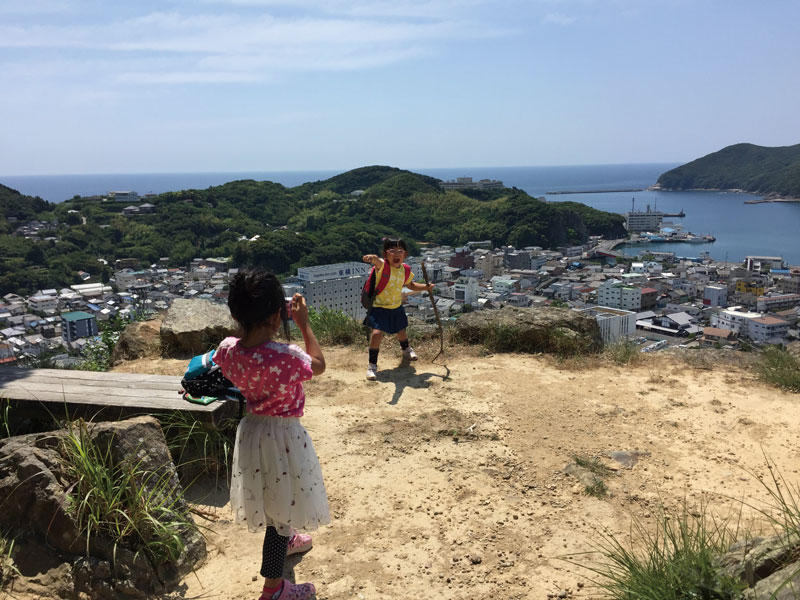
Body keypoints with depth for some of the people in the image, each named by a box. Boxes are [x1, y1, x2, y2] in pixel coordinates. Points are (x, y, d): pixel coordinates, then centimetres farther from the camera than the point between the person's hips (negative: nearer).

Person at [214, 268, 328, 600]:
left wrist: (256, 319, 1)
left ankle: (283, 539, 58)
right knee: (282, 504, 11)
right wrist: (303, 323, -5)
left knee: (271, 495, 30)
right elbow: (319, 364, -10)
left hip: (252, 429, 7)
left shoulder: (227, 350, -15)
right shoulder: (287, 357, -32)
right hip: (282, 434, -7)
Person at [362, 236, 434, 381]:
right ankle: (372, 365, -5)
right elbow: (377, 261, -49)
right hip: (380, 307, -5)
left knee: (401, 331, 25)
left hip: (397, 307, 6)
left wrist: (425, 287, 0)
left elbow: (410, 285, 15)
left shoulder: (405, 270, -4)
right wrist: (372, 258, -73)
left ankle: (406, 349, 60)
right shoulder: (383, 265, -22)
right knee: (377, 333, -22)